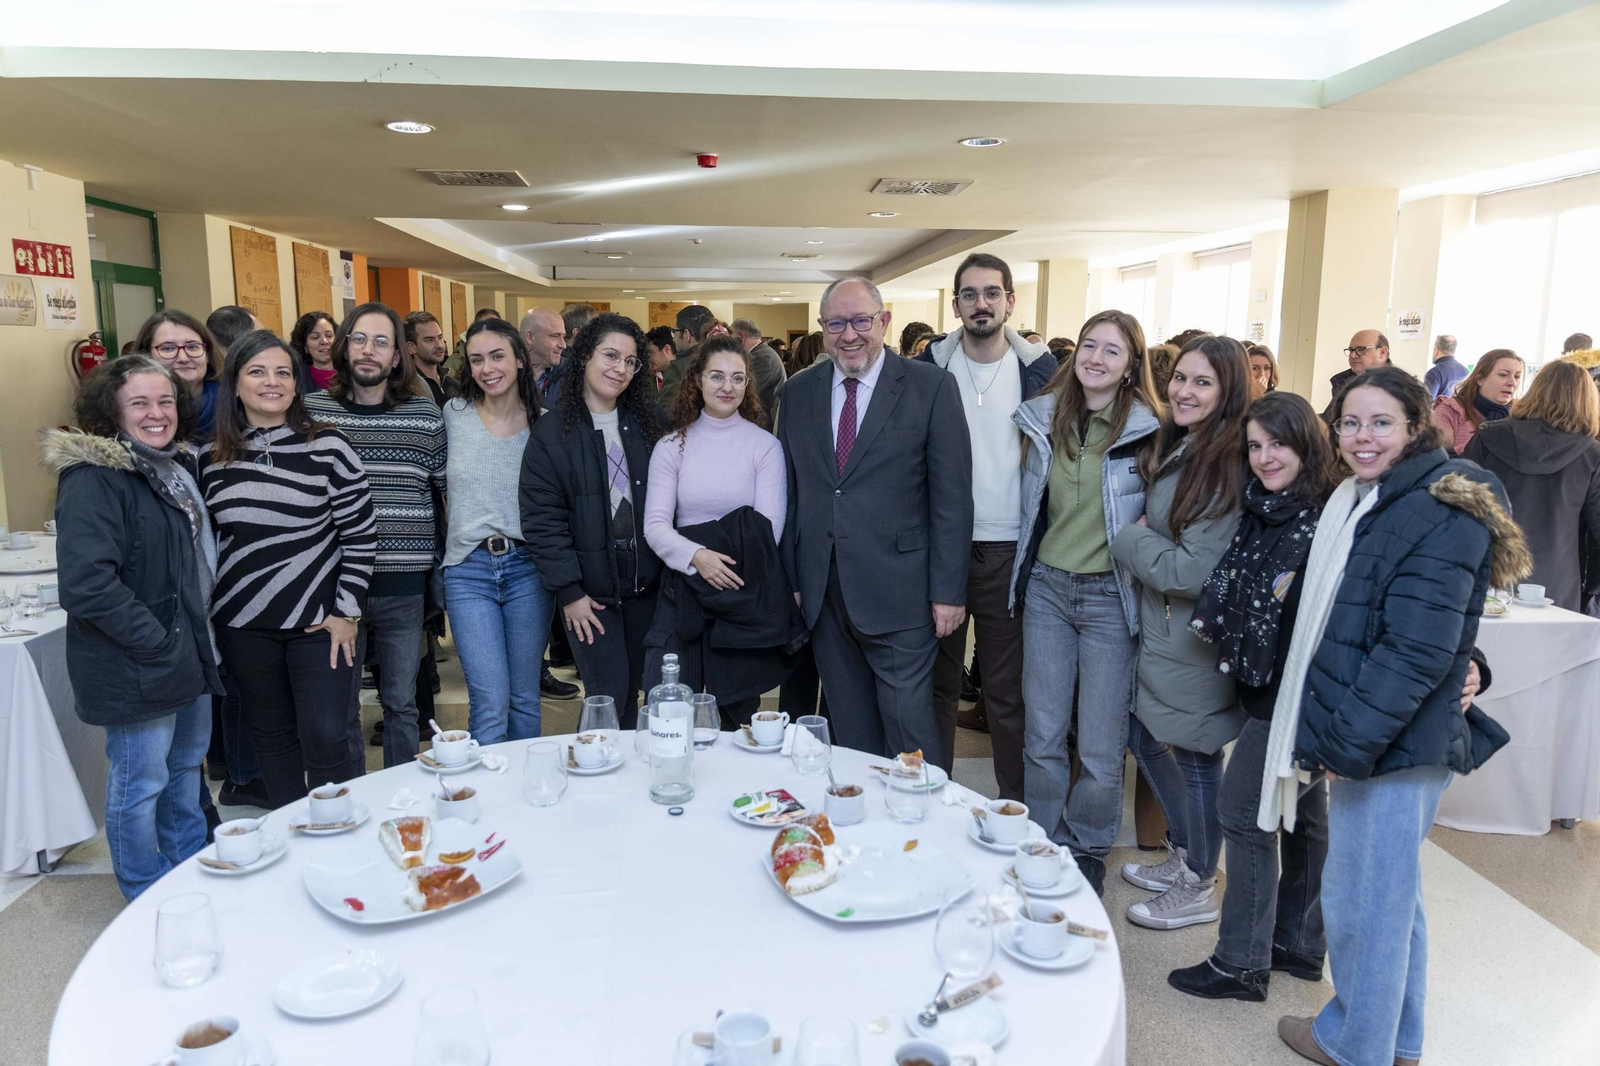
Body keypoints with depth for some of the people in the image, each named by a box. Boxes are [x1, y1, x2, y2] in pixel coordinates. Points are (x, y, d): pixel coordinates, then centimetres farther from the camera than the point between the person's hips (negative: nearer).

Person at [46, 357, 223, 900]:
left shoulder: (177, 468, 10)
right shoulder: (94, 477, -18)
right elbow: (86, 583, -26)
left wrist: (201, 641, 13)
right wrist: (157, 644, -22)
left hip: (188, 657, 9)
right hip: (136, 670, -9)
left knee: (185, 768, 22)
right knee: (141, 783, 5)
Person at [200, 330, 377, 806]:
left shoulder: (327, 448, -6)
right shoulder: (212, 459, 4)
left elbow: (360, 534, -6)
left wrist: (346, 611, -9)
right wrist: (204, 615, 10)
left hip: (319, 622, -3)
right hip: (242, 625, 3)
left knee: (326, 741, -4)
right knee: (273, 740, 14)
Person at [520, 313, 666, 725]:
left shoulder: (649, 421, 6)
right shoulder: (551, 432, -6)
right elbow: (542, 519, -9)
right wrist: (568, 592, -12)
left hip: (645, 584, 4)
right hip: (590, 590, -4)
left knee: (632, 693, 14)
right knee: (607, 697, -3)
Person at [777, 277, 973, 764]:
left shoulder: (930, 387, -3)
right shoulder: (798, 391, 9)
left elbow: (952, 496, -5)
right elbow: (790, 492, 11)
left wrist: (948, 591, -8)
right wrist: (789, 578, 7)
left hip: (898, 592, -4)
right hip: (825, 595, 4)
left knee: (909, 726, 0)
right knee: (849, 732, 13)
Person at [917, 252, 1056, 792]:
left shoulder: (1038, 369, 1)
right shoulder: (930, 366, 3)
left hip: (1009, 550, -1)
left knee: (1008, 688, 7)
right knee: (937, 681, 11)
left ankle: (1014, 803, 20)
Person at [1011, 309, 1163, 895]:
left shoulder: (1147, 430, -8)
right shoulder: (1042, 418, 4)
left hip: (1110, 598, -3)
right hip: (1046, 587, 3)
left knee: (1101, 747, 4)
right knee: (1042, 734, 11)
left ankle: (1086, 853, 27)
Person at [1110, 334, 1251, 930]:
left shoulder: (1227, 466, -22)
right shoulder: (1178, 449, 6)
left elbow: (1194, 571, -24)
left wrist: (1128, 541, -13)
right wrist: (1142, 539, 1)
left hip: (1194, 639, -9)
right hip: (1160, 630, 9)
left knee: (1195, 757, 6)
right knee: (1146, 738, 19)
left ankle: (1198, 889, 26)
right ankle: (1185, 856, 39)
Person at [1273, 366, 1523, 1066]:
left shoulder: (1442, 514, -17)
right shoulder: (1363, 502, 12)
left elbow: (1418, 649, -22)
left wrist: (1347, 740, -18)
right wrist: (1337, 735, 13)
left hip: (1395, 744, -9)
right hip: (1359, 736, 9)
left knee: (1361, 897, 4)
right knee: (1391, 892, 21)